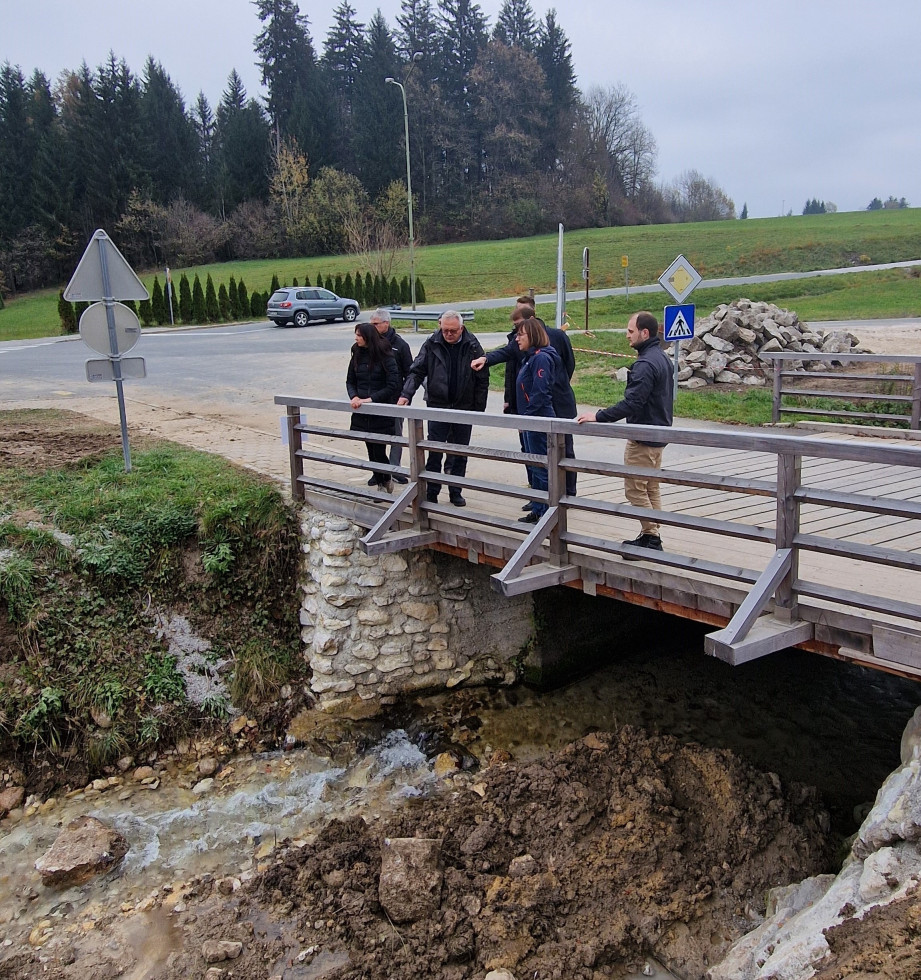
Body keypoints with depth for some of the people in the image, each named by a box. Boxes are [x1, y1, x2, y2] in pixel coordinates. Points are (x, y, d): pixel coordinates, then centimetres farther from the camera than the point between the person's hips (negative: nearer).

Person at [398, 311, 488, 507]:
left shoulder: (472, 347, -7)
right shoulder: (432, 345, -5)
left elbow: (482, 380, -3)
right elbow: (416, 371, -3)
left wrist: (479, 409, -5)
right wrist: (406, 394, -19)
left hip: (464, 408, 0)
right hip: (438, 406, 0)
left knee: (459, 454, 11)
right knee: (434, 453, 1)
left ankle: (456, 492, 24)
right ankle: (431, 493, 12)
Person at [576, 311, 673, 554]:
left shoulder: (646, 364, -22)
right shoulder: (661, 357, 11)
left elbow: (632, 403, -28)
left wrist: (599, 416, -24)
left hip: (643, 436, -11)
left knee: (635, 488, -2)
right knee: (651, 489, 15)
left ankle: (650, 537, 3)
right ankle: (651, 537, 22)